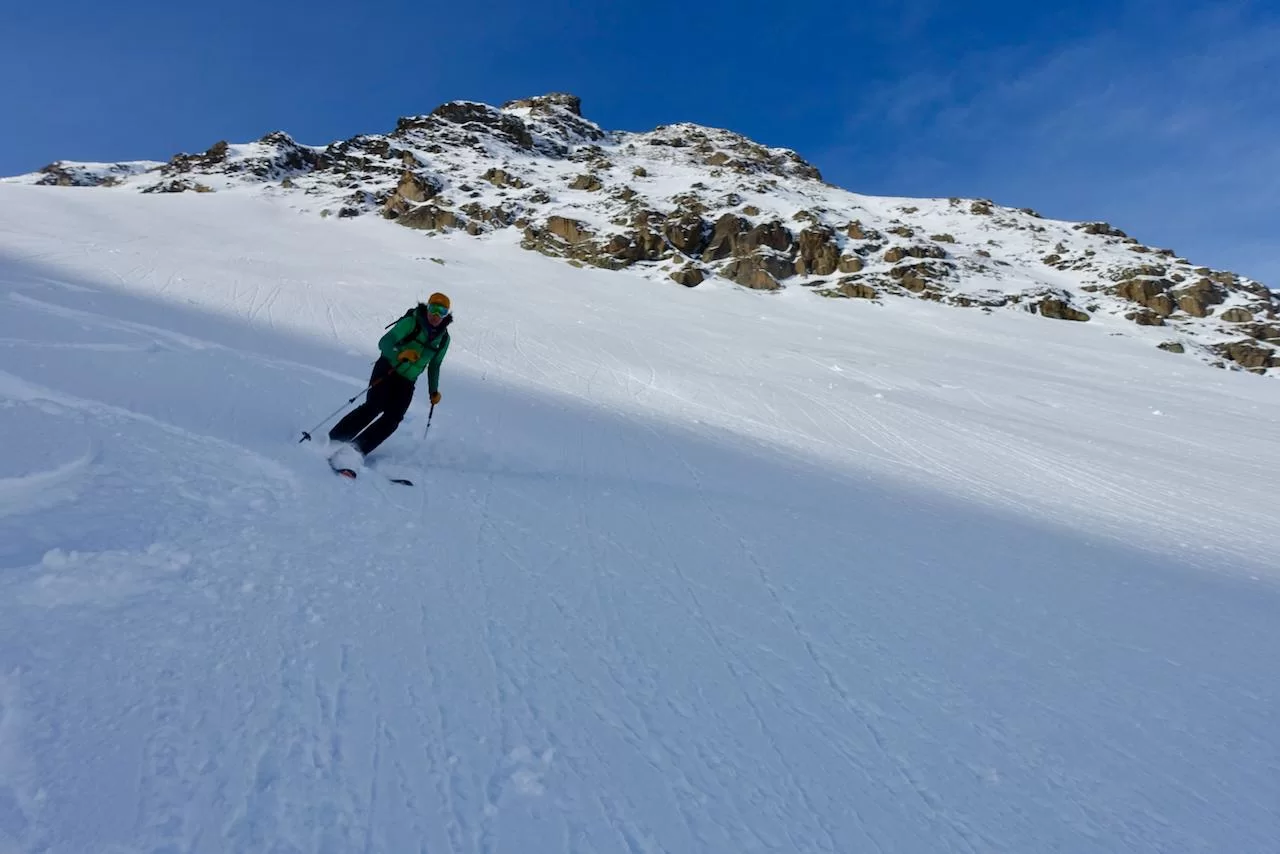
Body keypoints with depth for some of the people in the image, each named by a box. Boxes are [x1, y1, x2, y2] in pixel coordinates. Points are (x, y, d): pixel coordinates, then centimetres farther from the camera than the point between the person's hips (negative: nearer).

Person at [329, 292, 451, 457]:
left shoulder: (443, 339, 4)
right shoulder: (412, 322, -11)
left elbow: (434, 366, 18)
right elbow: (384, 342, -18)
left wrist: (434, 391, 17)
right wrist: (400, 354, -37)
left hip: (407, 383, 4)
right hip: (387, 372, -4)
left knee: (393, 418, -13)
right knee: (373, 407, -21)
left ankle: (357, 450, -10)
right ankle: (332, 440, -13)